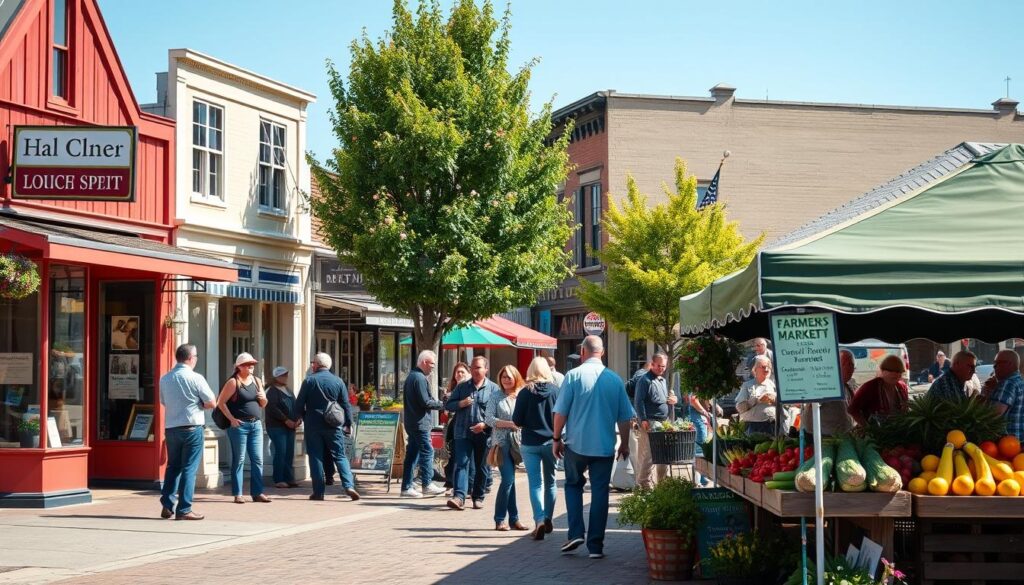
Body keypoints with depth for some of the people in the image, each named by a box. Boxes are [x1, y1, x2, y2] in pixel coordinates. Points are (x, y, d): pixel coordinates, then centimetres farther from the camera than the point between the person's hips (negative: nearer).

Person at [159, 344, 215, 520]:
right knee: (189, 469, -1)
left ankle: (167, 505, 14)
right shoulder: (195, 378, -10)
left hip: (170, 428, 5)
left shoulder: (164, 379, 6)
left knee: (173, 466, 17)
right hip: (191, 428, -5)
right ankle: (183, 510, -1)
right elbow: (212, 403, -9)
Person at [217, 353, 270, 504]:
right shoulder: (233, 382, -5)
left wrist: (263, 398, -2)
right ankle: (237, 494, 4)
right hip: (239, 425, -6)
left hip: (256, 424, 6)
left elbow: (263, 405, 21)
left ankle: (257, 492, 8)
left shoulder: (257, 381, 13)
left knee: (258, 459, 4)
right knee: (239, 460, -1)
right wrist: (232, 419, -13)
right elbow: (221, 402, -8)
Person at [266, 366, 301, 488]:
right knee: (280, 452, -10)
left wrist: (298, 419, 0)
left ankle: (289, 479, 9)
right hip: (277, 426, -7)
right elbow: (273, 408, -17)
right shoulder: (272, 391, -6)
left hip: (290, 427, 7)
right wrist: (286, 420, -19)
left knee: (289, 454, 5)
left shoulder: (288, 390, 19)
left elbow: (295, 405, 18)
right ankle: (279, 480, -5)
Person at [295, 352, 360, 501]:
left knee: (315, 457, 5)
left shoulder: (309, 381, -2)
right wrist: (348, 424, 11)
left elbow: (299, 404, -1)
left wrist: (295, 418, 16)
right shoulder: (338, 381, 2)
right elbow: (346, 405, 3)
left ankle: (319, 491, 3)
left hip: (313, 426, -1)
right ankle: (349, 486, -12)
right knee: (340, 456, 4)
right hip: (334, 426, 1)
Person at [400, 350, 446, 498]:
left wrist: (436, 401, 12)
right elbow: (426, 403, -19)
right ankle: (427, 484, -2)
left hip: (411, 422, 10)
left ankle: (407, 487, 10)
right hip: (420, 423, -10)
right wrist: (441, 404, -6)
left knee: (412, 453, 10)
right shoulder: (420, 378, -15)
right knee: (427, 452, -4)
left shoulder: (411, 376, 16)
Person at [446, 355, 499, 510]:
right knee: (462, 464, -10)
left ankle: (478, 497, 20)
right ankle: (459, 496, -19)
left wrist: (485, 424, -15)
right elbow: (448, 405, 13)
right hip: (463, 433, 1)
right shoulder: (462, 387, 11)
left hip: (484, 434, -1)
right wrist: (461, 404, -7)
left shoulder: (493, 389, 2)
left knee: (481, 467, 8)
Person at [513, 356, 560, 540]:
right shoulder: (555, 391, -6)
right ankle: (548, 519, 26)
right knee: (550, 482, 18)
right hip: (551, 442, 2)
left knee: (535, 483, -1)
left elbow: (517, 420, -6)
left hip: (530, 444, -2)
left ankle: (539, 521, -17)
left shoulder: (525, 392, -8)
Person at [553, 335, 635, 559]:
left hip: (576, 444, -1)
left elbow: (561, 412, -7)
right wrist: (625, 444, 18)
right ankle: (595, 545, 6)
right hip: (605, 446, 1)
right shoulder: (615, 379, 2)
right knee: (599, 492, 6)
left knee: (573, 485, 18)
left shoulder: (574, 375, -7)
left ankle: (576, 533, 3)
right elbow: (625, 417, 6)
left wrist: (557, 438, 4)